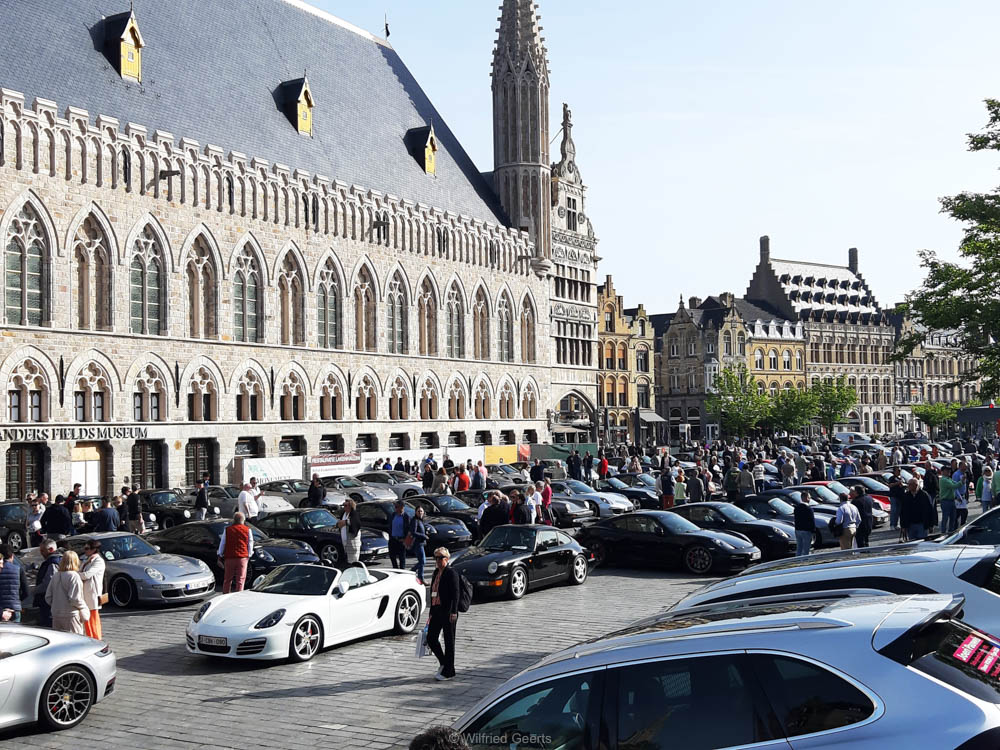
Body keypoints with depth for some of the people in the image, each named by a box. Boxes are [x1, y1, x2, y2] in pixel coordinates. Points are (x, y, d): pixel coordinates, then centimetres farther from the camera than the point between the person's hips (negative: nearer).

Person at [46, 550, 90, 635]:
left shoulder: (55, 576, 6)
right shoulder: (74, 576, -13)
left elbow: (48, 598, 8)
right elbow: (75, 598, -17)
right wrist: (84, 608, -2)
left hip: (56, 616, 6)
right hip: (71, 616, -6)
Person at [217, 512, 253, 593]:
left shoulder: (227, 529, 6)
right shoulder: (247, 530, 3)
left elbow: (222, 544, 8)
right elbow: (250, 544, 7)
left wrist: (220, 557, 13)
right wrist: (249, 555, 18)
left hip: (229, 557, 1)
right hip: (242, 557, -1)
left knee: (227, 579, 11)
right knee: (240, 579, 1)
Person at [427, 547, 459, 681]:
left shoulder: (451, 573, -10)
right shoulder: (436, 573, 14)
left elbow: (455, 593, -16)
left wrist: (453, 612, -24)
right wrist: (432, 613, 18)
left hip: (448, 611, -8)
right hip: (437, 611, 8)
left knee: (449, 641, 1)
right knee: (431, 638, 7)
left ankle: (448, 671, 10)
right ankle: (444, 663, 26)